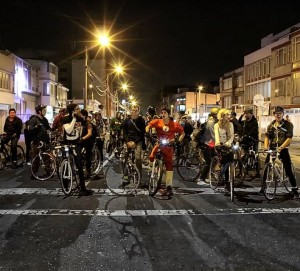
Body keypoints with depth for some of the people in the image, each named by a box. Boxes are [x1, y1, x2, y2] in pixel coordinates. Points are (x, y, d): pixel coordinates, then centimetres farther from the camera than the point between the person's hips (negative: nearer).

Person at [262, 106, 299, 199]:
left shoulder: (288, 124, -4)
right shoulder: (271, 125, 8)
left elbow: (289, 138, -14)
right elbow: (267, 136, 0)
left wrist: (281, 147, -27)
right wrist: (266, 146, -19)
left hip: (283, 149, -4)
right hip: (272, 149, 4)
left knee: (288, 170, -6)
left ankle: (295, 190, 4)